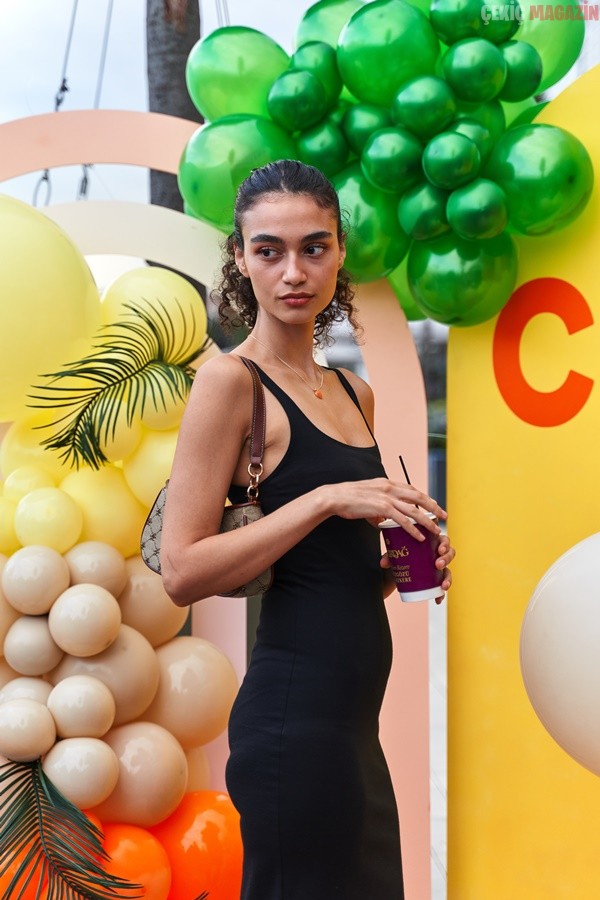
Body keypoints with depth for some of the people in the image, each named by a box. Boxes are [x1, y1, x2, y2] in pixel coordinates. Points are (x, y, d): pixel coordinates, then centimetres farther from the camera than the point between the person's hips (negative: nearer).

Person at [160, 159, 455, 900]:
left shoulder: (353, 393, 14)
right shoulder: (230, 381, -9)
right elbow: (182, 571, -16)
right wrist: (327, 499, -19)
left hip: (352, 719, 8)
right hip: (296, 709, -8)